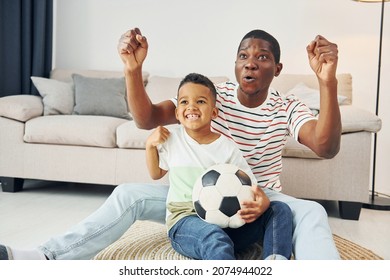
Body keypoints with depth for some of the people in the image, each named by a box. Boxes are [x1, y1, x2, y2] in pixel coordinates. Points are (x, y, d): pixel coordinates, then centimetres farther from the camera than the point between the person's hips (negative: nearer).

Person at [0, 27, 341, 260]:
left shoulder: (287, 110, -9)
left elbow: (326, 147, -29)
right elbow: (146, 119, -18)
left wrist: (327, 81, -42)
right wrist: (133, 69, -37)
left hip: (262, 201, 0)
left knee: (312, 212, -32)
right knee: (129, 194, -16)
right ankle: (44, 258, -18)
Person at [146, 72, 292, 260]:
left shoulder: (228, 148, 2)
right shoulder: (172, 139, 7)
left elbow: (251, 187, 1)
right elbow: (156, 174, 22)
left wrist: (261, 203, -23)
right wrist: (150, 145, 5)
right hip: (185, 221, -2)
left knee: (280, 210, -12)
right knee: (216, 239, -37)